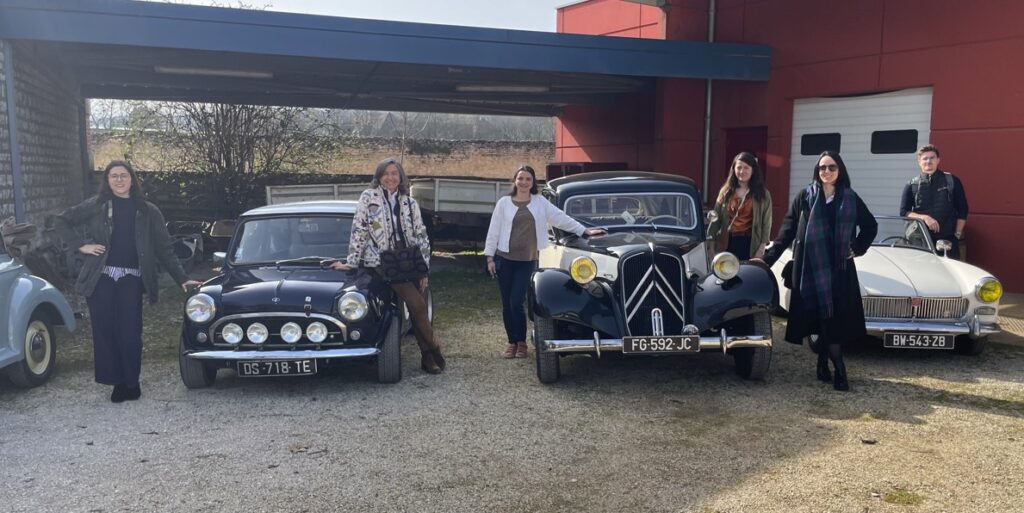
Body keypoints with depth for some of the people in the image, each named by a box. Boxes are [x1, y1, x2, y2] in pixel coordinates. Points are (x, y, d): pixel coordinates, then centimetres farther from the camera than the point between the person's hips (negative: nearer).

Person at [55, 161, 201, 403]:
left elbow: (164, 249, 7)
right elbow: (61, 221, 14)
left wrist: (182, 279, 2)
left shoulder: (147, 211, 7)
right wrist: (81, 245, 0)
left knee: (130, 333, -3)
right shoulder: (96, 206, 7)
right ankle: (117, 382, 12)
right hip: (101, 278, 1)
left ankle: (130, 384, 11)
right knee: (105, 331, 1)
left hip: (131, 279, -1)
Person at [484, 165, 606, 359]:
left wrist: (585, 231, 0)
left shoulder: (540, 202, 6)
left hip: (527, 261, 0)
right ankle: (512, 341, 19)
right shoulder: (504, 203, 3)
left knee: (516, 302, -9)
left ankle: (521, 342, 10)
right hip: (505, 259, 0)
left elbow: (561, 218, 5)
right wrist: (490, 258, 0)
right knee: (507, 303, 4)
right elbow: (494, 231, 3)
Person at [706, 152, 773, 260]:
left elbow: (766, 224, 1)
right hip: (727, 243, 3)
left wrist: (762, 248, -7)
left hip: (750, 244, -2)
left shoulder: (763, 194, 4)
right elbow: (717, 219, 12)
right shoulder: (725, 192, 12)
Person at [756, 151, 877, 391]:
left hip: (839, 269, 2)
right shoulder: (804, 197, 2)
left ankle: (823, 364, 15)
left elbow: (870, 226, 18)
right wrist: (768, 258, -4)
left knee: (836, 318, 0)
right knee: (824, 318, -3)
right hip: (810, 269, -2)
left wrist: (858, 248, 6)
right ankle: (839, 370, 2)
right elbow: (787, 231, 1)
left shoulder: (850, 199, 6)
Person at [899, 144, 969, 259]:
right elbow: (904, 212, 3)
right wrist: (924, 217, -13)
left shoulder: (952, 181, 7)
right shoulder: (911, 185, 8)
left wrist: (957, 234, 1)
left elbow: (962, 210, 9)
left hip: (948, 238, 0)